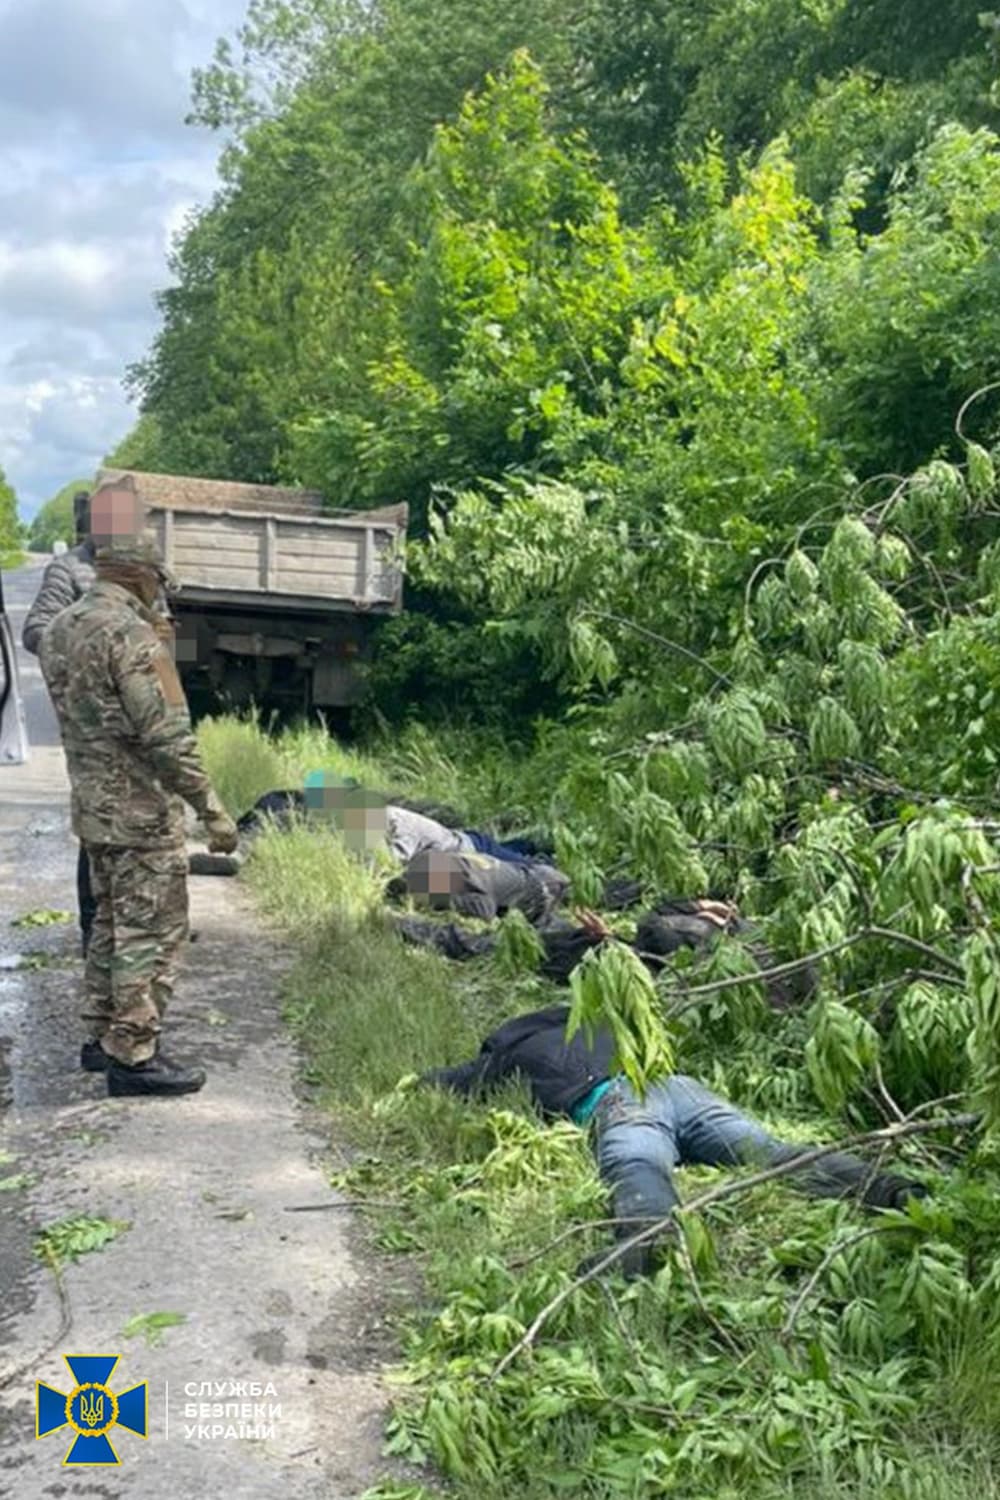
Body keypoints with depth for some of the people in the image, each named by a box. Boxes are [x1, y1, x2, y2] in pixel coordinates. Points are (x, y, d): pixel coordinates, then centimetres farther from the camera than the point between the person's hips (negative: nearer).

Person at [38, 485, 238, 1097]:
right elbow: (169, 737, -24)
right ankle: (133, 1055, 7)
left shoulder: (59, 629, 8)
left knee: (113, 922, 19)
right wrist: (211, 809, -18)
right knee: (153, 932, 0)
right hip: (142, 811, -9)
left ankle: (104, 1036, 29)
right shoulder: (132, 634, -20)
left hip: (92, 806, 9)